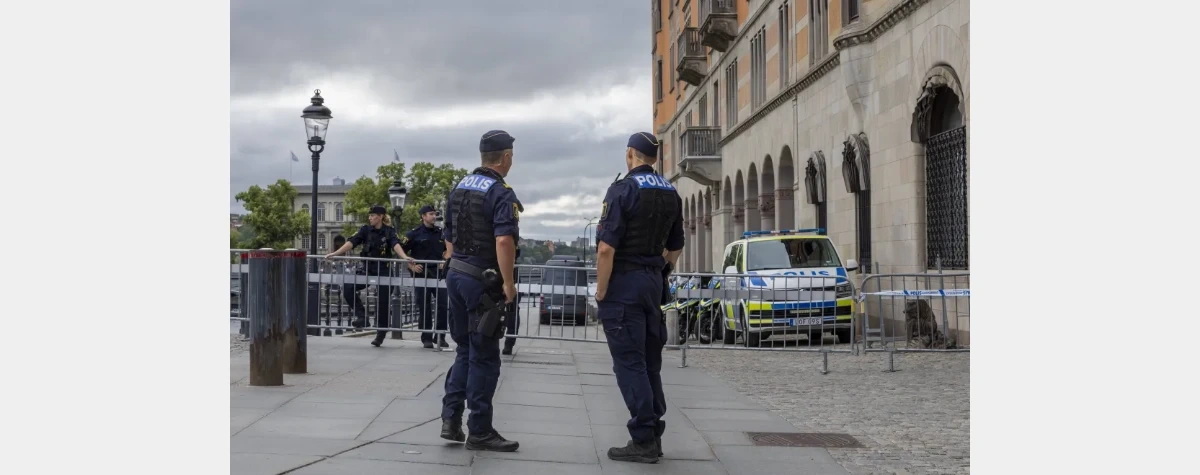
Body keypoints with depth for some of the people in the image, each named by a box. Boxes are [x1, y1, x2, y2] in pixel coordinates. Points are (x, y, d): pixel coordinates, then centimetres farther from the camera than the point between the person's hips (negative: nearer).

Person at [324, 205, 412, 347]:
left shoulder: (389, 231, -4)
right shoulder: (366, 229, 2)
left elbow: (396, 244, -20)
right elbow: (352, 242, -7)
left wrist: (405, 257, -39)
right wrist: (334, 254, -18)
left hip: (384, 270, -3)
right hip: (367, 269, 3)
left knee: (382, 303, -1)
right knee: (347, 288, -17)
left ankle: (380, 334, 15)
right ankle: (362, 316, -6)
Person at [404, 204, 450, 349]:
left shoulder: (440, 232, 10)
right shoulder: (415, 234, -1)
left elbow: (447, 249, 25)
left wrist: (444, 261, 8)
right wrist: (411, 266, -9)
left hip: (438, 272, 3)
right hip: (421, 273, -3)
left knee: (443, 304, -2)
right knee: (424, 308, 3)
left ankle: (440, 336, 10)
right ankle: (426, 338, 12)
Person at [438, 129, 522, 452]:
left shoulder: (458, 189, 12)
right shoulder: (501, 193, -14)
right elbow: (504, 240, -27)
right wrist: (509, 283, -21)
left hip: (456, 274, 8)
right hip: (483, 280, -8)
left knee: (465, 351, 18)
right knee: (484, 357, 1)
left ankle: (451, 419, 13)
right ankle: (479, 431, 7)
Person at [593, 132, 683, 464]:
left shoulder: (623, 189, -12)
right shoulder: (671, 194, 10)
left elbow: (606, 248, -18)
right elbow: (674, 248, 17)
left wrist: (601, 292, -12)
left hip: (623, 283, -7)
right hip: (653, 283, 7)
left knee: (629, 363, -5)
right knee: (650, 362, 13)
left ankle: (643, 440, -6)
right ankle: (653, 436, 16)